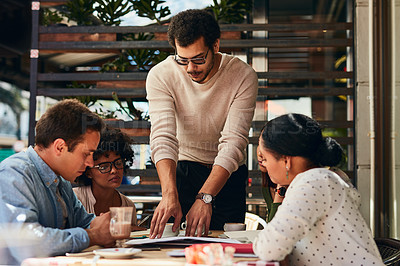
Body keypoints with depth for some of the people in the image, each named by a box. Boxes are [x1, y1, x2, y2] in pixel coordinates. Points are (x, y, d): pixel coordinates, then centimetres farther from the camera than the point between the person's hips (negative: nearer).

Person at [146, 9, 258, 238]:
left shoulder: (243, 76, -20)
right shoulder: (160, 75, -17)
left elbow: (233, 143, -26)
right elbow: (163, 137, -27)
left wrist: (205, 197, -38)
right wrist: (169, 194, -43)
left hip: (229, 173, 0)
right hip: (183, 169, 1)